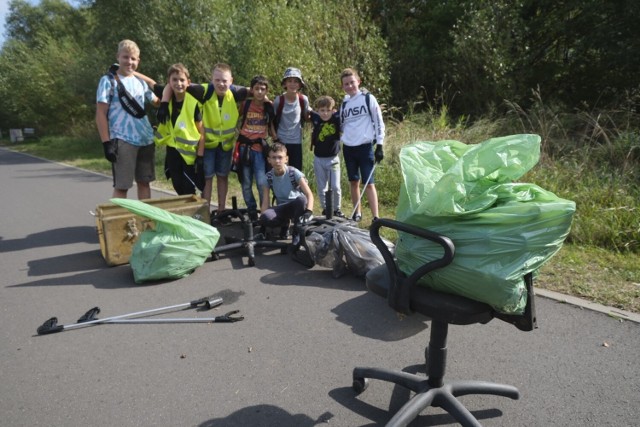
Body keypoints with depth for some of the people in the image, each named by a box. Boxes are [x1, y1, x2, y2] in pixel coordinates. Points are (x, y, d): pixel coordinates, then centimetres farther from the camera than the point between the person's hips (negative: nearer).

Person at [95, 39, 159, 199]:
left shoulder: (140, 83, 14)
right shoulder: (108, 81, -2)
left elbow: (156, 101, 31)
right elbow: (100, 114, -6)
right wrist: (106, 142, -13)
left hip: (146, 140, 6)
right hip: (122, 141, -5)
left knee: (144, 182, 12)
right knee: (121, 186, -3)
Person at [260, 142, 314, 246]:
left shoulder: (294, 173, -14)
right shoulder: (268, 177, -6)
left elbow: (309, 194, -22)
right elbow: (265, 202, -8)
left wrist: (309, 212, -40)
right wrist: (262, 222, -20)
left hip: (297, 207, -2)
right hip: (282, 209, 2)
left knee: (301, 199, -39)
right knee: (265, 218, -32)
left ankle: (297, 234, -18)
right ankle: (284, 224, 3)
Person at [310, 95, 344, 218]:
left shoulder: (337, 118, -11)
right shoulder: (316, 118, -4)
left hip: (333, 159, -2)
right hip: (318, 159, 2)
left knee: (335, 187, 0)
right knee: (321, 187, 9)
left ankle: (336, 209, 19)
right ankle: (325, 209, 24)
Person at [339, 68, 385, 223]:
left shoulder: (368, 99, -1)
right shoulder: (344, 103, 13)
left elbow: (379, 122, -3)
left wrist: (379, 146, -8)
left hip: (365, 147, -5)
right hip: (348, 148, 5)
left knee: (369, 183, -8)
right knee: (353, 182, 11)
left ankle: (376, 218, -5)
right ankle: (357, 213, 23)